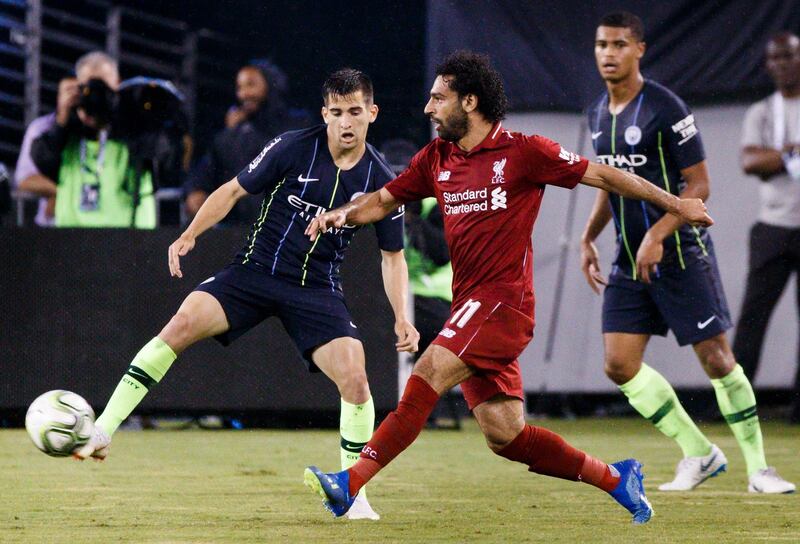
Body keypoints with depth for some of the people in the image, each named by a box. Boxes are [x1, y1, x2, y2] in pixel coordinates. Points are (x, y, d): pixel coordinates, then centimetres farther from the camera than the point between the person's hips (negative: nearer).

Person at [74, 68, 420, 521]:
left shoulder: (380, 182, -5)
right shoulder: (293, 148, -10)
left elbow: (394, 256, 6)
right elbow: (234, 190, 1)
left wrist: (402, 318, -5)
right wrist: (189, 236, -9)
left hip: (317, 290, 1)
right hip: (256, 270, -1)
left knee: (355, 382, -17)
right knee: (182, 325, -22)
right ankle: (101, 431, -18)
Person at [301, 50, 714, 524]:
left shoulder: (523, 151, -5)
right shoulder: (436, 158, 13)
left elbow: (601, 175, 1)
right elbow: (384, 200, 22)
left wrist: (675, 204, 5)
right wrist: (341, 214, 0)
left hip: (505, 300, -7)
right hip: (471, 306, 7)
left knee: (427, 376, -22)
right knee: (505, 436, 3)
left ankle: (351, 484, -25)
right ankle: (616, 479, 18)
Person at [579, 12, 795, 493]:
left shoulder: (665, 109, -14)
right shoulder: (599, 113, 9)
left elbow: (698, 185, -14)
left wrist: (657, 236, -23)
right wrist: (588, 239, 15)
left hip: (681, 255, -7)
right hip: (630, 259, 7)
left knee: (716, 359, -5)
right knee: (619, 364, -2)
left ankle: (758, 467, 8)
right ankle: (699, 454, 11)